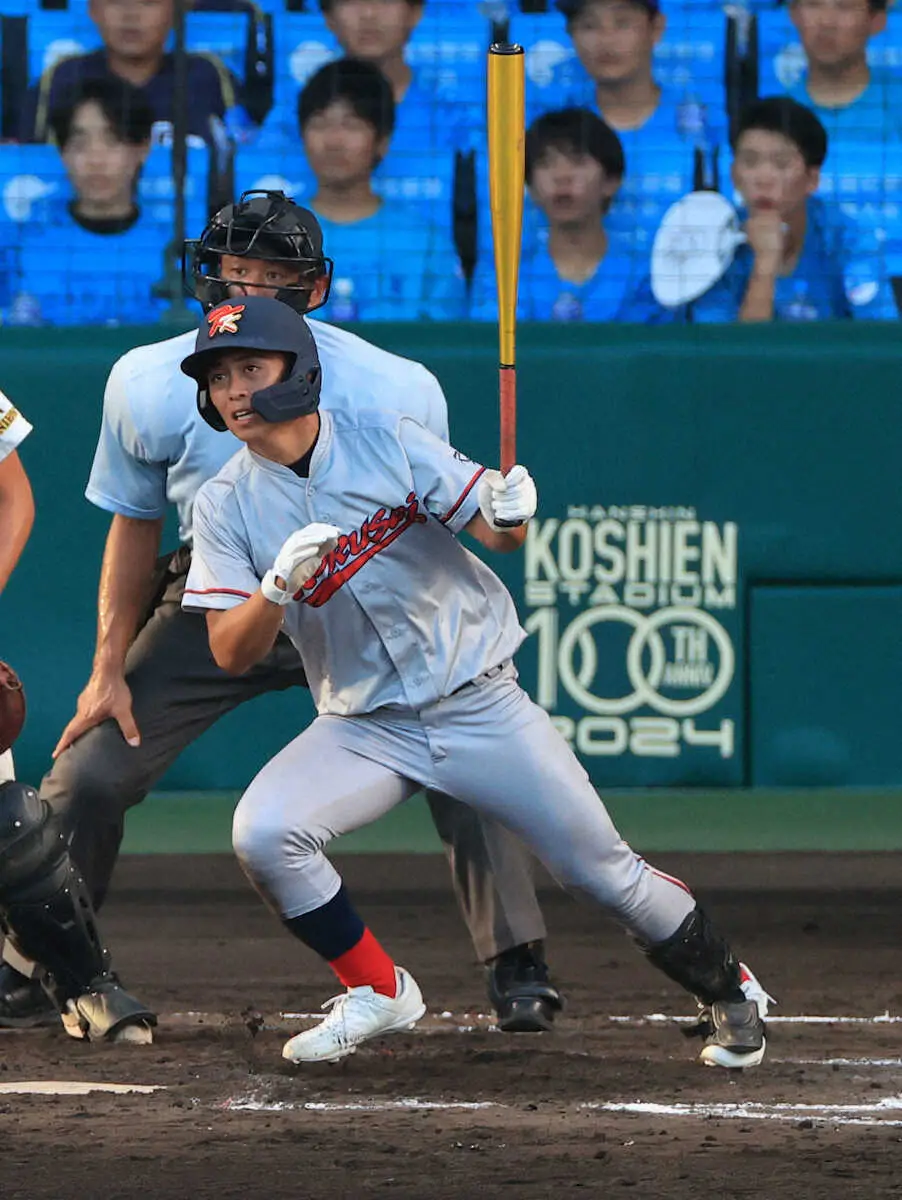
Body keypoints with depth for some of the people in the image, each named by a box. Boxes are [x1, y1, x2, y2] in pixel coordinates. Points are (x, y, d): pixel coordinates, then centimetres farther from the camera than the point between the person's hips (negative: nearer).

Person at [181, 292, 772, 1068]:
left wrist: (507, 516, -34)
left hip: (480, 705, -2)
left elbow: (499, 533, -9)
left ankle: (727, 987, 23)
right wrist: (279, 587, -28)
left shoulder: (387, 442, -8)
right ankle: (378, 994, -2)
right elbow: (231, 654, -8)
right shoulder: (227, 504, -3)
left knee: (600, 869, -2)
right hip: (364, 729, 2)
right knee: (262, 835, -23)